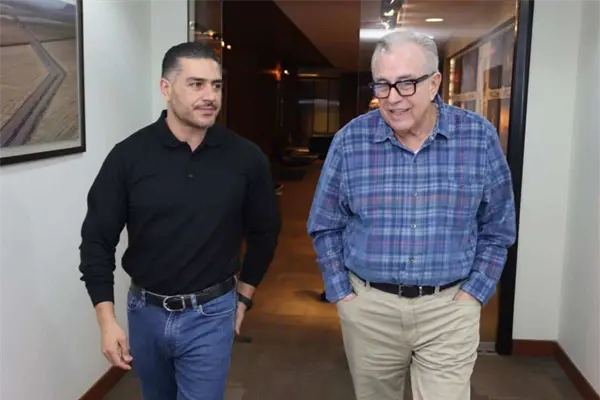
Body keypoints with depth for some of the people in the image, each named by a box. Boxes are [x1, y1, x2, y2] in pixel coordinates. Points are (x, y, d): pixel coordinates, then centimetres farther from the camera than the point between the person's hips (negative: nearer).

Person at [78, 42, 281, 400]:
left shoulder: (246, 158, -9)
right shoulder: (129, 155, -10)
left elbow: (264, 231, 4)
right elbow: (97, 240, -5)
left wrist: (244, 297, 7)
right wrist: (107, 320, -9)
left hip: (210, 315, -1)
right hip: (144, 311, 2)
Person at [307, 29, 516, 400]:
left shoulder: (480, 137, -5)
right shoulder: (350, 140, -6)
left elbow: (497, 229, 4)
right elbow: (326, 227, 3)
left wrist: (472, 295, -3)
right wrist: (342, 293, -1)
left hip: (449, 309, -1)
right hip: (368, 308, 1)